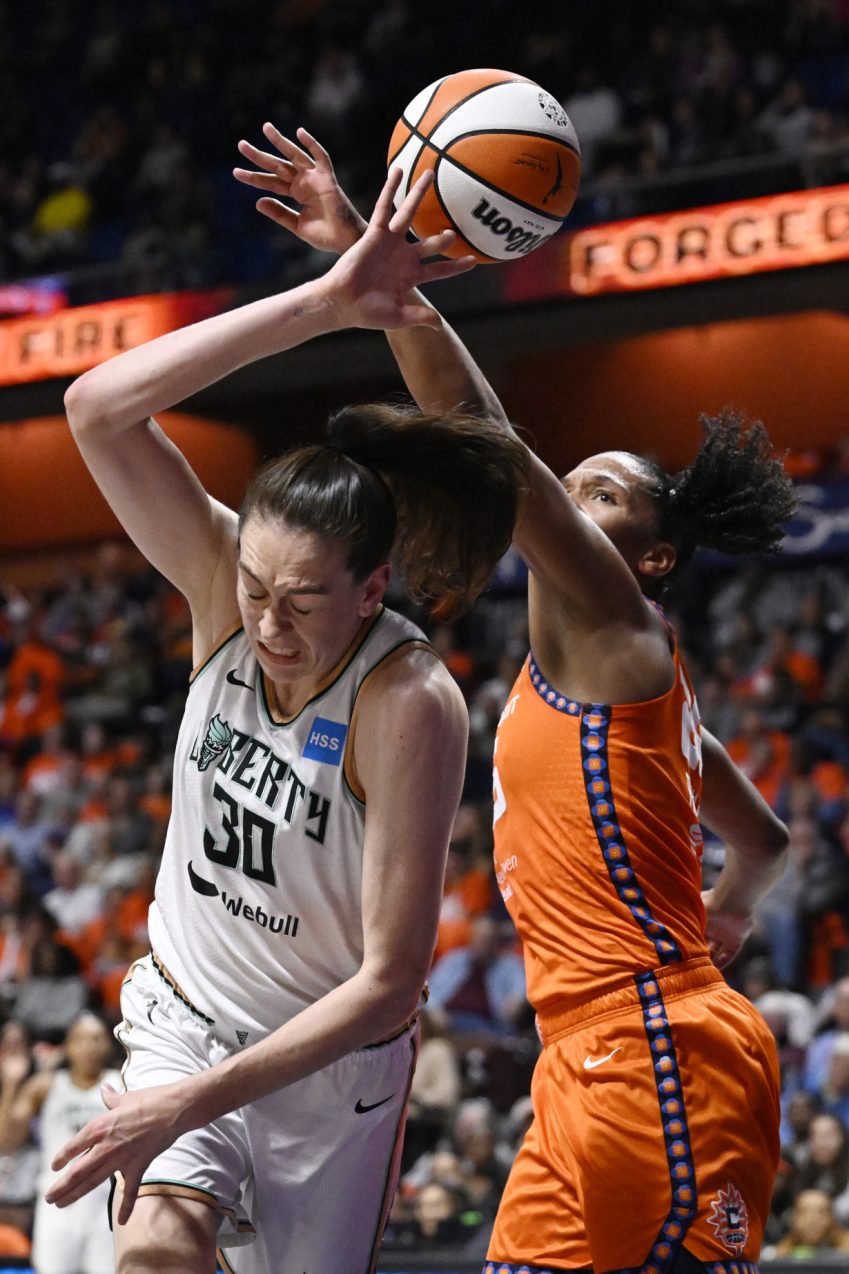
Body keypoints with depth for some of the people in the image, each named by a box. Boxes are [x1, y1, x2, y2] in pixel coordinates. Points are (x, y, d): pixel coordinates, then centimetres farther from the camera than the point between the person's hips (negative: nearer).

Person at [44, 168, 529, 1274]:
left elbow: (389, 982, -25)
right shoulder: (226, 584, -14)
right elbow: (98, 408, -28)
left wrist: (192, 1104, -29)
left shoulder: (411, 707, -26)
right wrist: (321, 304, -34)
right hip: (185, 1014, 2)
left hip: (334, 1060, -2)